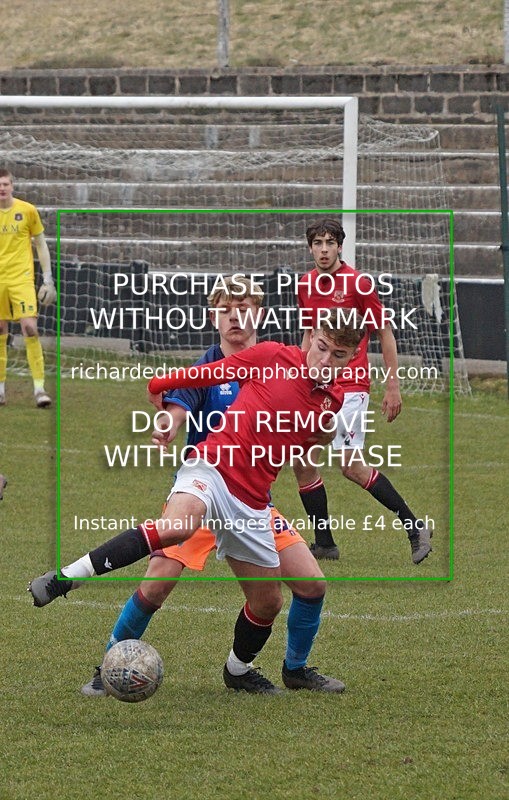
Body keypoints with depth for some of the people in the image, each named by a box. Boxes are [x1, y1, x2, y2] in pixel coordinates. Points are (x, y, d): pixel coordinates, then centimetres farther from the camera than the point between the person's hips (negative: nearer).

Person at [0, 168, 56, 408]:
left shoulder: (27, 210, 0)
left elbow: (41, 245, 7)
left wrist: (47, 279, 3)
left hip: (22, 278, -2)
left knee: (30, 329, -13)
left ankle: (39, 388, -12)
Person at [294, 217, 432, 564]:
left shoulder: (358, 284, -8)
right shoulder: (306, 285, 10)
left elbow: (386, 334, -4)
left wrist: (393, 386, -8)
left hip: (350, 385, -7)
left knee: (352, 466, -14)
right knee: (302, 464, 1)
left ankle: (414, 526, -4)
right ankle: (324, 543, 12)